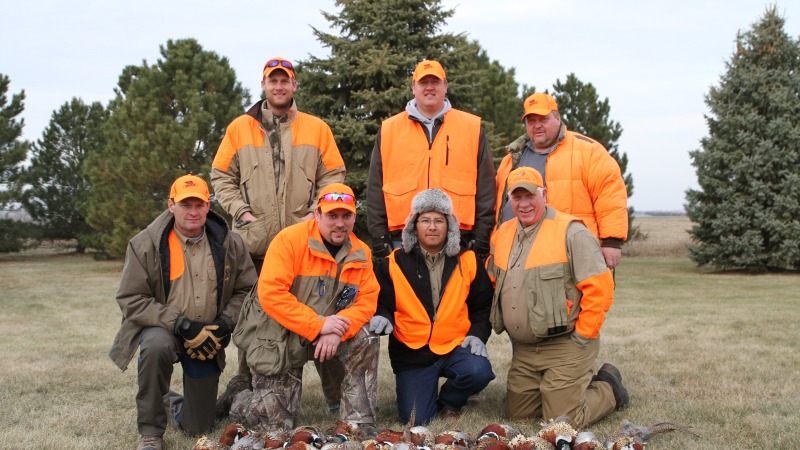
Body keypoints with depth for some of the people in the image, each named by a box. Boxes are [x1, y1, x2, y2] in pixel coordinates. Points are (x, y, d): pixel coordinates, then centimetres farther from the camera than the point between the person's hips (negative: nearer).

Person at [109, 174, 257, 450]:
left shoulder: (229, 243, -5)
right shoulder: (145, 244, -13)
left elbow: (247, 289, 1)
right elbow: (131, 300, -15)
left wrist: (224, 324, -15)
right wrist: (182, 325, -24)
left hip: (208, 339, 3)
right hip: (162, 328, -3)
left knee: (199, 428, 7)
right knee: (157, 346, -41)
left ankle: (171, 404, 45)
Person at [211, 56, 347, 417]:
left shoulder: (317, 129, 11)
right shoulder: (239, 128, 12)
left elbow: (333, 175, 9)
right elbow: (221, 176, 12)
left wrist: (317, 211, -4)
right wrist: (240, 211, -1)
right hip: (254, 241, 1)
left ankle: (336, 392, 3)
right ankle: (244, 384, 18)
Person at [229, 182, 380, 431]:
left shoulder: (361, 253, -1)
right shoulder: (290, 239, -17)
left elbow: (366, 302, -6)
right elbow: (270, 294, -26)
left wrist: (337, 331, -25)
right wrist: (318, 324, -28)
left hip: (326, 335, 4)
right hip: (277, 339, -4)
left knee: (366, 340, -22)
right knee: (277, 423, -4)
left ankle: (358, 424, -11)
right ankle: (241, 403, 31)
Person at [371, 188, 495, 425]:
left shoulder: (467, 261, 3)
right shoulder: (394, 264, -1)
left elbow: (483, 306, 11)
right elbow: (382, 304, 5)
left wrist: (477, 334, -5)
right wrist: (382, 317, -18)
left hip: (456, 346, 1)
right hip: (412, 353, -1)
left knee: (479, 371, -31)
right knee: (415, 420, -11)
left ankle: (449, 401, 4)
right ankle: (425, 392, 27)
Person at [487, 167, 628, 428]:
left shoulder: (571, 233, -13)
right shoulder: (503, 233, 9)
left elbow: (599, 289, -17)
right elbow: (492, 282, 21)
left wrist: (582, 338, -14)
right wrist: (501, 321, 11)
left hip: (566, 347, -7)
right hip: (523, 349, 7)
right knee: (516, 414, 11)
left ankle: (608, 389, 22)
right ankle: (571, 388, 31)